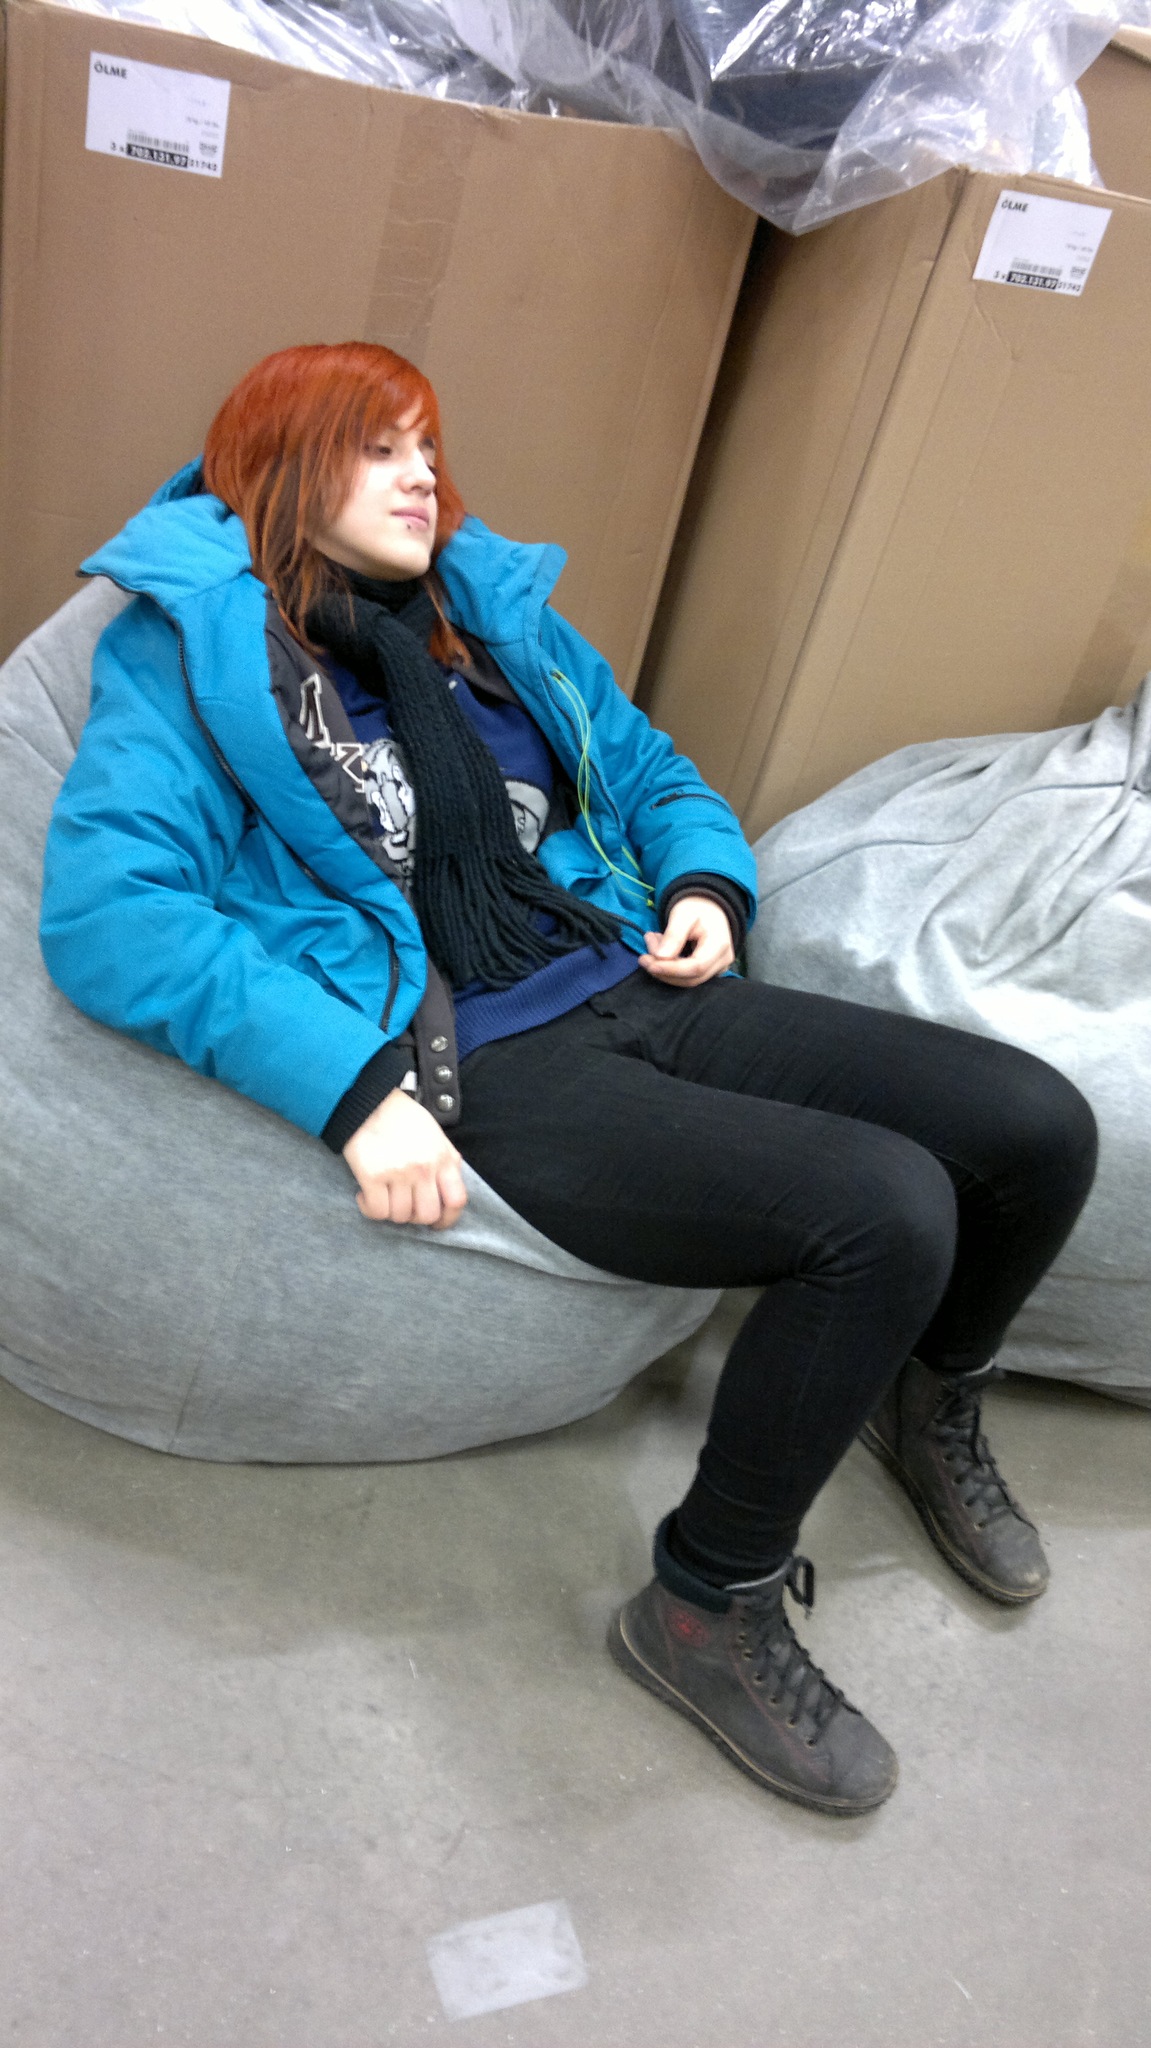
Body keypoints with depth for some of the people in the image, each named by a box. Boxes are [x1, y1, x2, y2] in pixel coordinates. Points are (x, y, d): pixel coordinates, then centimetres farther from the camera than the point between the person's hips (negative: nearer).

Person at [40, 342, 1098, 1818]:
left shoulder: (496, 614, 19)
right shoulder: (194, 644, 0)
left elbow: (651, 771, 28)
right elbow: (109, 908, -14)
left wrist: (707, 887, 5)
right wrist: (351, 1087, -24)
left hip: (639, 991, 7)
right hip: (489, 1072, -6)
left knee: (1042, 1125, -5)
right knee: (885, 1208, -27)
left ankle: (927, 1397, 26)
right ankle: (711, 1605, -3)